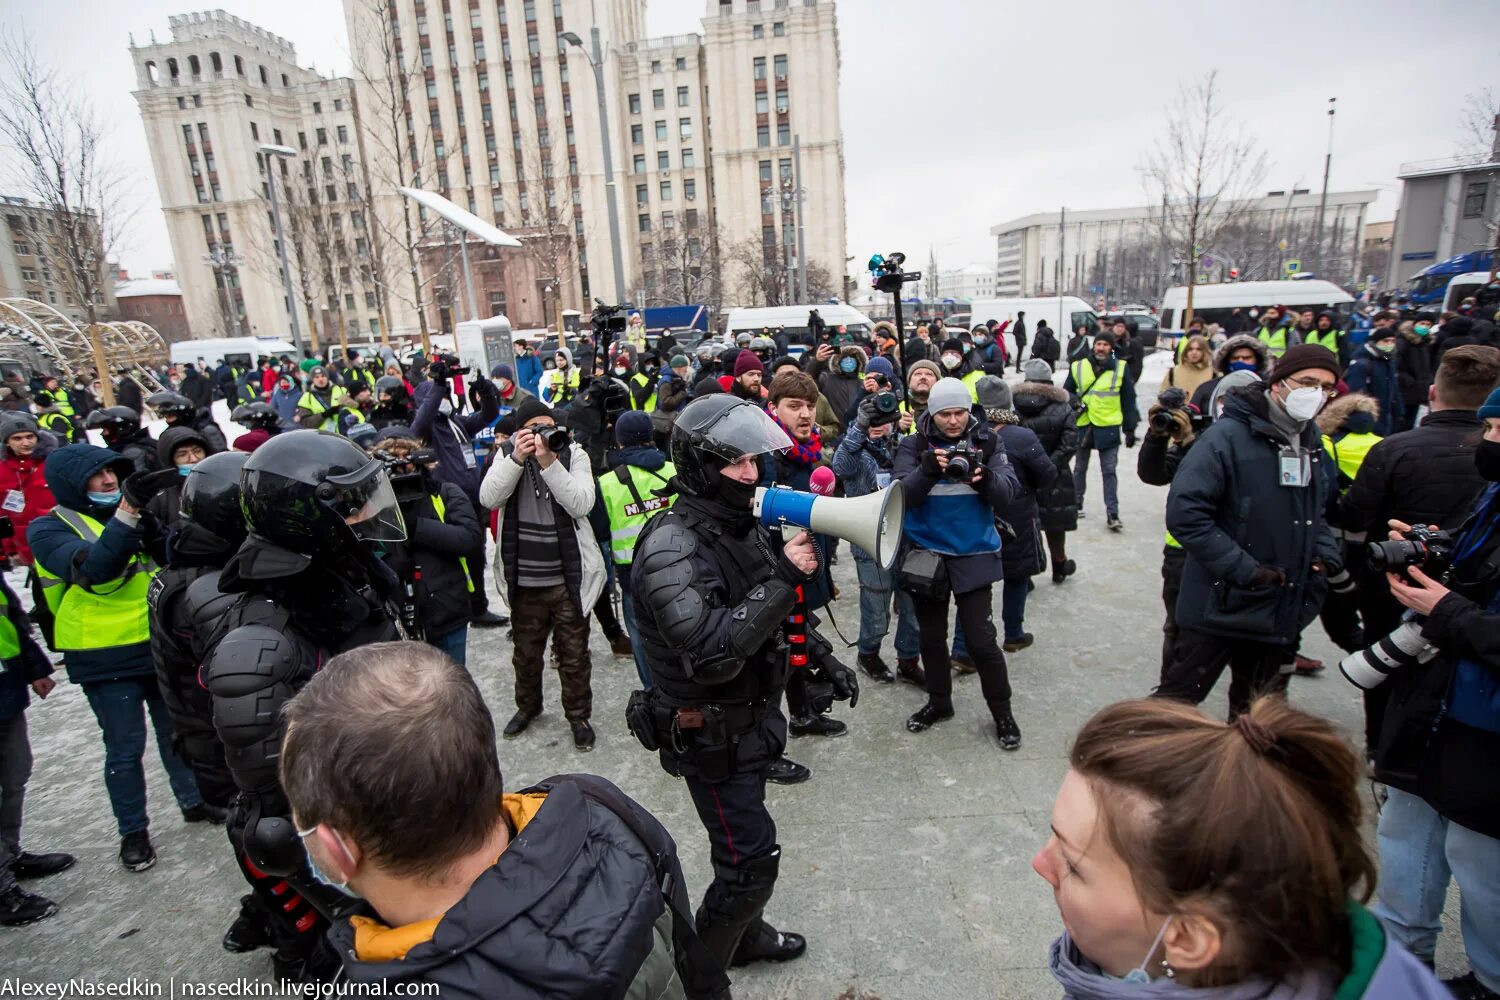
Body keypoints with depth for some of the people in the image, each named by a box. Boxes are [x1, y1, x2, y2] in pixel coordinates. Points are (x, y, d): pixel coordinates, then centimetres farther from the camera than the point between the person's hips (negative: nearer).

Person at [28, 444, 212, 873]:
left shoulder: (137, 512, 7)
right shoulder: (49, 529, -9)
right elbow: (92, 569, -28)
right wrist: (125, 519, -41)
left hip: (160, 646, 4)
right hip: (106, 660, -4)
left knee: (176, 732, 18)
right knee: (125, 749, 7)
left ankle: (193, 801, 36)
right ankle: (133, 831, 25)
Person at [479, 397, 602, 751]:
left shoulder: (574, 454, -7)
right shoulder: (507, 455, -1)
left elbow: (581, 504, -20)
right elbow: (489, 498, -15)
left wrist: (548, 461, -27)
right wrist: (517, 459, -25)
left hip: (569, 579, -2)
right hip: (523, 581, 2)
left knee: (573, 655, 11)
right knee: (526, 653, 22)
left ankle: (578, 714, 31)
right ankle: (527, 705, 46)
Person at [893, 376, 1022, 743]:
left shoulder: (987, 442, -2)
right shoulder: (914, 445, -4)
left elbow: (1008, 491, -12)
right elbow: (901, 494, -16)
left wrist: (986, 478, -33)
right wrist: (928, 471, -33)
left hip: (974, 554, -1)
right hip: (927, 554, 2)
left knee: (981, 640, -3)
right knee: (931, 636, 15)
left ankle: (1002, 711, 20)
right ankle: (939, 702, 37)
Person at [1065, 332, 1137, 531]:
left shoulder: (1121, 368, -2)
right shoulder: (1078, 367, 0)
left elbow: (1128, 401, 2)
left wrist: (1130, 429, 1)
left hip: (1108, 428, -1)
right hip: (1082, 426, 2)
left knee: (1109, 471, 1)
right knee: (1080, 468, 16)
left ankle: (1112, 513, 5)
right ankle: (1077, 503, 32)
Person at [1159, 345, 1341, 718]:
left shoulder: (1315, 446, 8)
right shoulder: (1228, 436, -18)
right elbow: (1185, 515, -25)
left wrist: (1325, 555, 4)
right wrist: (1246, 570, -23)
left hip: (1280, 612, 8)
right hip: (1220, 606, -7)